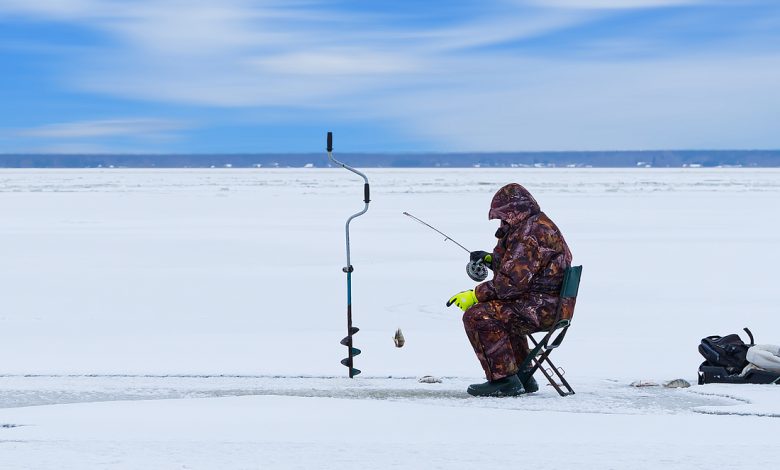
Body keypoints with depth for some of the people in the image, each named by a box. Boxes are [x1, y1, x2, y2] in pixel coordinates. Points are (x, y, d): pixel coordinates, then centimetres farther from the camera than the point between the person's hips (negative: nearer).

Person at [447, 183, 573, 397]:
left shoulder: (529, 233, -18)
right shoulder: (539, 225, 17)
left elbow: (512, 282, -23)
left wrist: (475, 295, -16)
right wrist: (491, 259, 18)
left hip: (542, 307, -11)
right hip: (550, 305, 11)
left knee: (477, 315, -17)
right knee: (499, 311, 32)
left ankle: (503, 379, -15)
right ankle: (522, 375, 28)